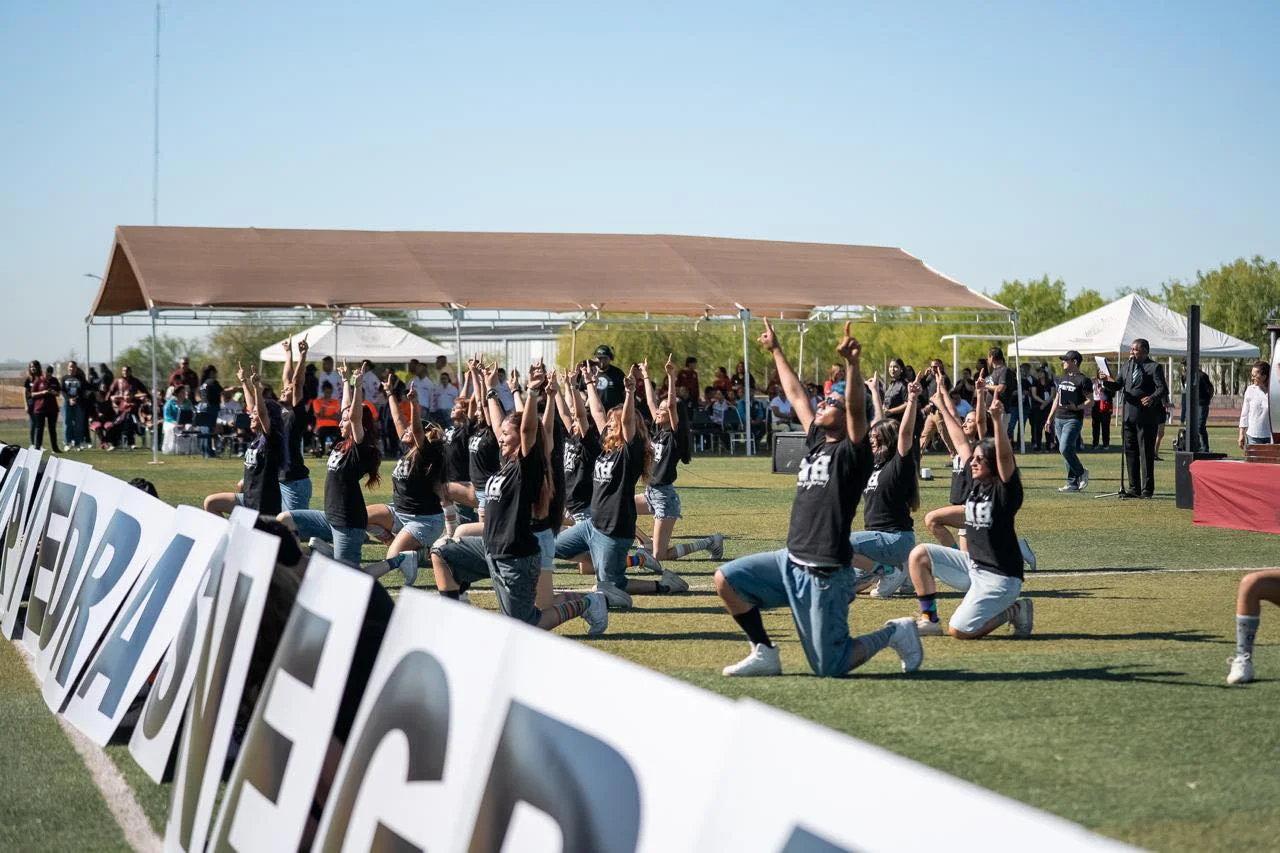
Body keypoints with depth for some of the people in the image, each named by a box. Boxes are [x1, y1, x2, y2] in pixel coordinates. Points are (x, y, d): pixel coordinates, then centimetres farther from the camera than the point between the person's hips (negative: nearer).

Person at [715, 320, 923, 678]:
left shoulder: (851, 453, -7)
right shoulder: (814, 443, 13)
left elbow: (857, 408, -25)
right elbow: (796, 394, 22)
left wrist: (852, 363, -39)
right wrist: (775, 351, 29)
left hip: (826, 574, -8)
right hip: (790, 561, 8)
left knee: (830, 668, -7)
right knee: (726, 578, -1)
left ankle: (893, 633, 18)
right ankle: (764, 654, 9)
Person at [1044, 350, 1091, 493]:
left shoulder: (1083, 380, -6)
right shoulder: (1062, 378, 18)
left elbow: (1090, 400, -10)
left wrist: (1077, 407, -27)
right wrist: (1049, 418, 19)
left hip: (1074, 419, -8)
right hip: (1059, 419, 8)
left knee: (1065, 449, -19)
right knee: (1065, 450, 6)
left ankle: (1082, 472, 1)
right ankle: (1073, 483, 9)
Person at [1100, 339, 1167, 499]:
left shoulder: (1154, 367, -5)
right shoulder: (1127, 367, 16)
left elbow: (1163, 389, -12)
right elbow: (1117, 385, 14)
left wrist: (1153, 398, -31)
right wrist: (1107, 381, -6)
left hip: (1146, 417, -7)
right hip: (1129, 416, 7)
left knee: (1146, 453, -3)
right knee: (1130, 451, 10)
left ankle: (1147, 489, 3)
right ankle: (1134, 488, 17)